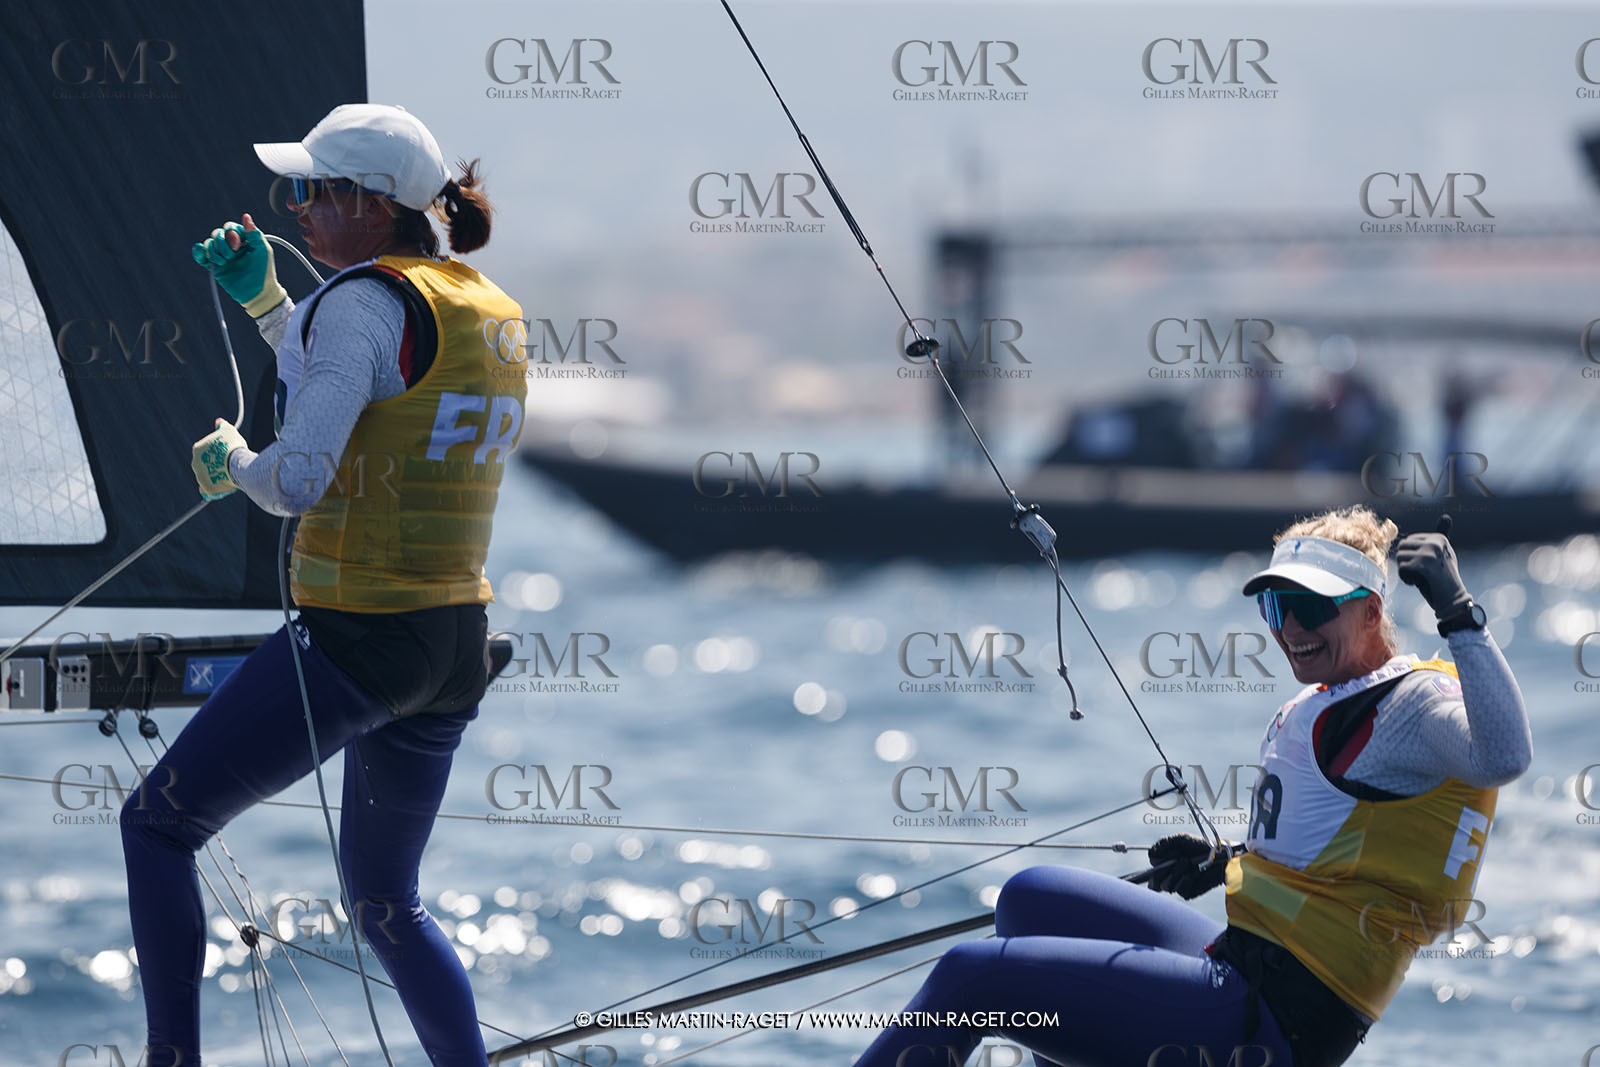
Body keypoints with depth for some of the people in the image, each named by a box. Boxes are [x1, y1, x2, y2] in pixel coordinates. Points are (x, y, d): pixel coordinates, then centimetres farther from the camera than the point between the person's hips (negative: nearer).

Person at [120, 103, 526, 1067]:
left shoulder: (365, 301, -15)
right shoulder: (490, 311, 11)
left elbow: (299, 479, -22)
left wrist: (230, 460, -1)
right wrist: (262, 296, 21)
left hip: (353, 640, -8)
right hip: (459, 641, 8)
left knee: (158, 824, 6)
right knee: (387, 903, 22)